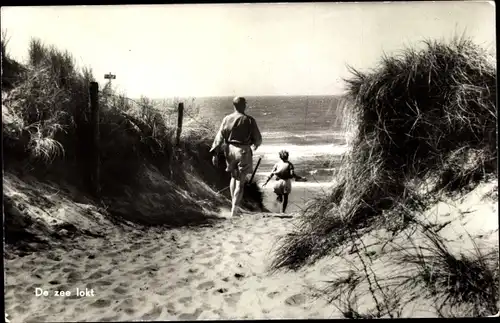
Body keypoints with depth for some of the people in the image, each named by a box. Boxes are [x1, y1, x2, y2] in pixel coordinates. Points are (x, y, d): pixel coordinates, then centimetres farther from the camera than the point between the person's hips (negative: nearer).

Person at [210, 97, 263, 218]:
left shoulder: (227, 119, 1)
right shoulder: (249, 120, -6)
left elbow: (220, 137, -3)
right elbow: (258, 139, -1)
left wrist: (215, 153, -2)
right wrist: (255, 145, 22)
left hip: (230, 150, 3)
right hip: (244, 152, -3)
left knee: (234, 177, 24)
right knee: (241, 181, 2)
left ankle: (234, 203, 27)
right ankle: (234, 208, -6)